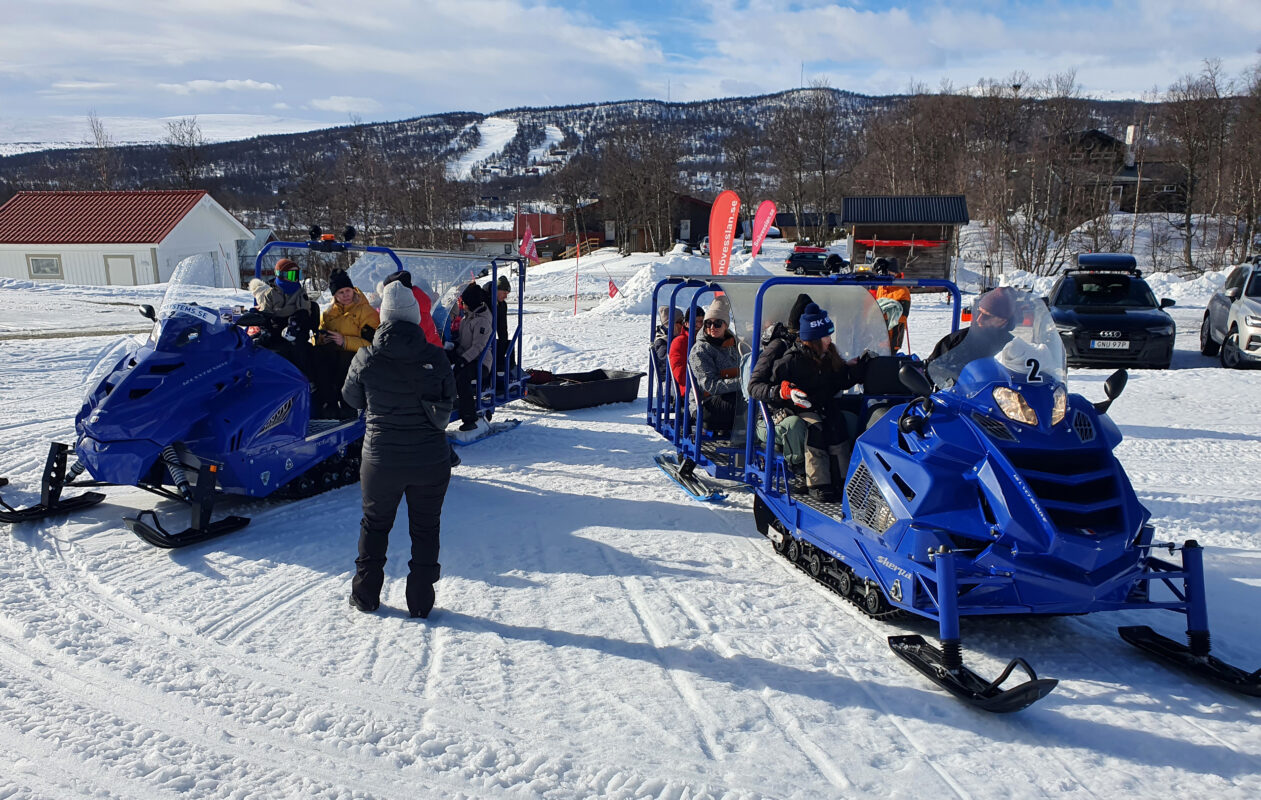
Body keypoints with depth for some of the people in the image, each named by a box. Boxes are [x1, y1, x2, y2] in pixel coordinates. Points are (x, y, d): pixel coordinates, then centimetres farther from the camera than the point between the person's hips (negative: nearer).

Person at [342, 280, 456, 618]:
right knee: (425, 528, 14)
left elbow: (352, 399, 6)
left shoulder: (366, 358, -10)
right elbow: (448, 400, 2)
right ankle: (421, 601, 20)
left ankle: (366, 594, 30)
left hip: (381, 459, 0)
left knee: (375, 524, 20)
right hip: (431, 460, 0)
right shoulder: (435, 356, -10)